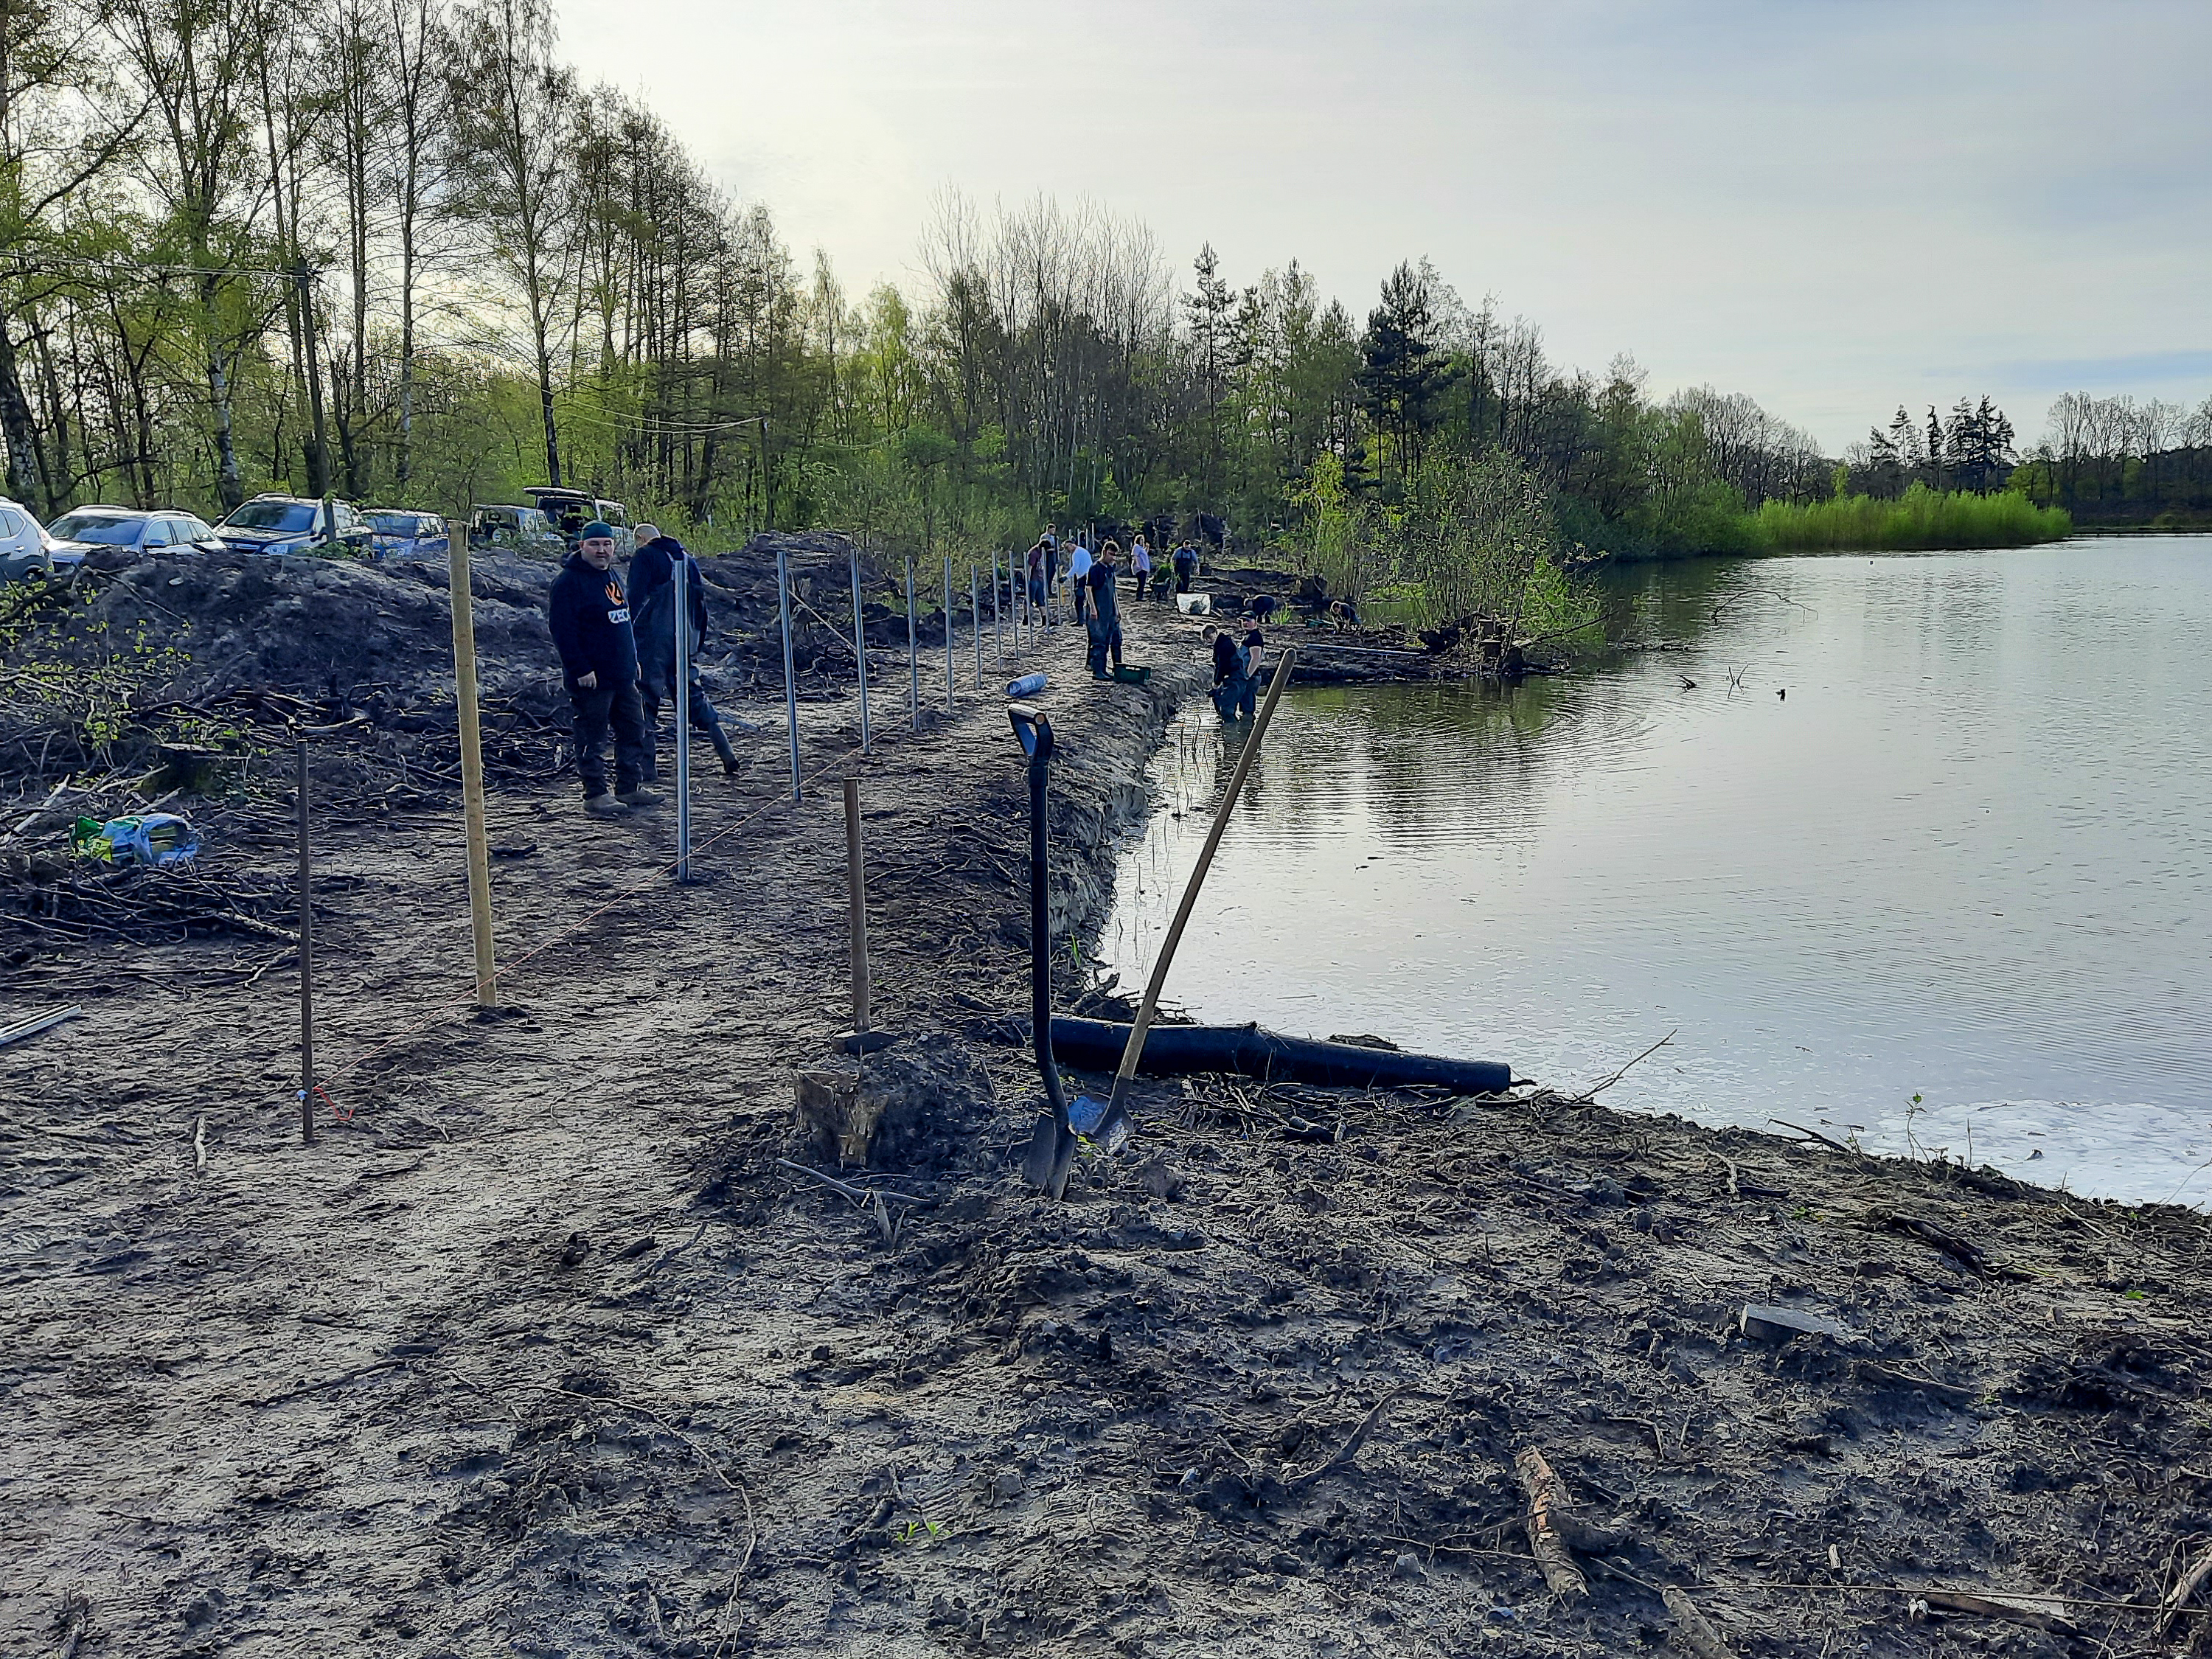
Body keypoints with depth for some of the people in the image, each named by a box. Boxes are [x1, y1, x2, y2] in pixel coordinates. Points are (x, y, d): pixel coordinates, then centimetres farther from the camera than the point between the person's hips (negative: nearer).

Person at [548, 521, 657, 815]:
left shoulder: (612, 576, 15)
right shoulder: (569, 581, -12)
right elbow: (561, 629, -17)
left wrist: (633, 659, 21)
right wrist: (580, 669, -20)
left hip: (623, 676, 9)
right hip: (591, 679, -9)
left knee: (634, 730, 12)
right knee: (591, 738, -1)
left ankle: (630, 787, 22)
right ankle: (595, 795, 6)